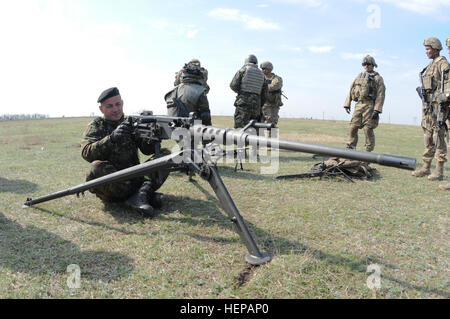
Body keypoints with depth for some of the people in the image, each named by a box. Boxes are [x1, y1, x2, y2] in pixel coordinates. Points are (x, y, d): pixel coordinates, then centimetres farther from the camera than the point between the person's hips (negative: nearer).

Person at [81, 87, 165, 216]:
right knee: (97, 168, -34)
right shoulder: (95, 126, 5)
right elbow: (87, 153, -13)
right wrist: (112, 138, -26)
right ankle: (147, 194, -27)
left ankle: (140, 195, -30)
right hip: (110, 183, -2)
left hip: (134, 179, 3)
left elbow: (148, 150, 2)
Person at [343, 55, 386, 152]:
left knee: (368, 129, -7)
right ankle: (350, 148, 10)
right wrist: (347, 104, 7)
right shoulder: (359, 77, 18)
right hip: (358, 105, 5)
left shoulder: (378, 78, 2)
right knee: (353, 127, 1)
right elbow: (351, 91, 17)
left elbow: (380, 95, -6)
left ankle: (369, 151, 1)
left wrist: (377, 110, -16)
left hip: (369, 105, -5)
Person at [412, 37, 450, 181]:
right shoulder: (431, 64, 20)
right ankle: (426, 167, 14)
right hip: (427, 103, 9)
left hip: (437, 103, -9)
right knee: (428, 135, 9)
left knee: (438, 135, -8)